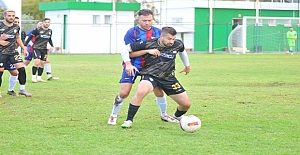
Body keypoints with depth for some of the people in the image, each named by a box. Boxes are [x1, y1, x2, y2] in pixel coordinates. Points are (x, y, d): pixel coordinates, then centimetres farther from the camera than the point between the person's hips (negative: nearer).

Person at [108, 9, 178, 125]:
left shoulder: (158, 32, -1)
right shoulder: (131, 32, -14)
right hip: (133, 65, -3)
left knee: (159, 90, -1)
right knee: (124, 93, -10)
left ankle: (164, 115, 22)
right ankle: (113, 115, 11)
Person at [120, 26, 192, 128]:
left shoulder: (177, 44, -6)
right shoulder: (148, 44, -15)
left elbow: (182, 51, 22)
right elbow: (125, 49, -6)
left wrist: (187, 66, 34)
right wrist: (128, 63, -18)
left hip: (168, 78, 4)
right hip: (150, 75, -4)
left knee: (186, 104, 2)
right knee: (141, 92, -37)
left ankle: (177, 117, 40)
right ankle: (129, 120, -20)